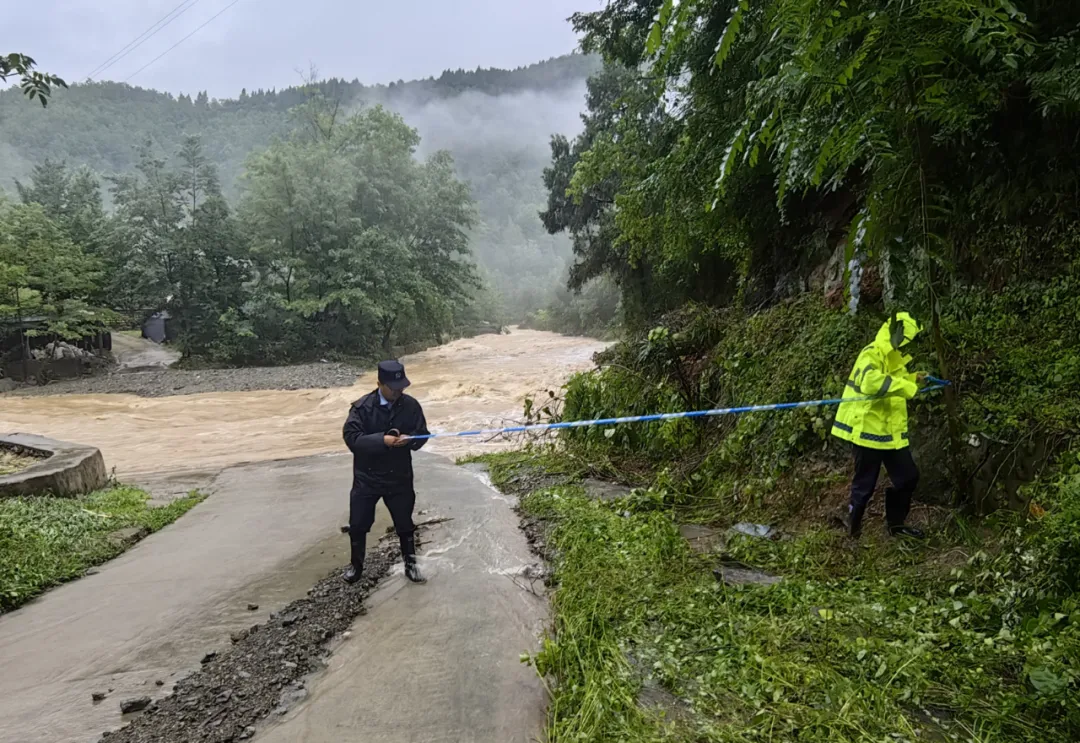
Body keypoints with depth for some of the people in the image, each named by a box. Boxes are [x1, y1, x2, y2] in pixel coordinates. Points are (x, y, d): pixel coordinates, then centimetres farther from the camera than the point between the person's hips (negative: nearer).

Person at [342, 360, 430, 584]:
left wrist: (408, 439, -25)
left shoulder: (411, 406, -7)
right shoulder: (362, 406, -15)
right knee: (358, 524, 10)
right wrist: (382, 440, -32)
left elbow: (422, 435, -3)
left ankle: (410, 564, 33)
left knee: (404, 523, 14)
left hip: (399, 477, 1)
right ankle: (355, 565, 34)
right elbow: (351, 438, -22)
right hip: (366, 477, -1)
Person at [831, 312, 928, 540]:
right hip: (868, 430, -10)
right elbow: (869, 381, -40)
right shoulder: (873, 354, -19)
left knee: (908, 476, 15)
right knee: (865, 484, 3)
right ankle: (853, 527, 24)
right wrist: (905, 386, -34)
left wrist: (913, 379, 19)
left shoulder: (893, 357, 13)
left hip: (891, 431, 10)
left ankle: (896, 523, 32)